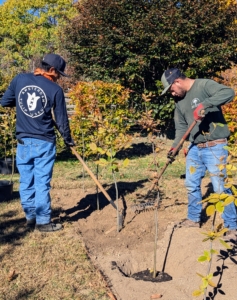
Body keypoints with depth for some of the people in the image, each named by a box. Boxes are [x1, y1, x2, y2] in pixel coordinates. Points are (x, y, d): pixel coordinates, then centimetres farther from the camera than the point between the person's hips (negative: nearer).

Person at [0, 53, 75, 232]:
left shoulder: (20, 79, 1)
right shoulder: (55, 90, -7)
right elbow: (61, 119, -2)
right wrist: (68, 139, 13)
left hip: (23, 141, 4)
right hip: (44, 143, -3)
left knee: (26, 182, 12)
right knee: (42, 183, 2)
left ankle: (30, 217, 23)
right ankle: (43, 222, 10)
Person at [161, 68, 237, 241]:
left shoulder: (204, 85, -11)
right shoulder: (179, 101, 11)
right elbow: (181, 127, 13)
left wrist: (204, 104, -36)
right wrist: (174, 147, -1)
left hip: (215, 146, -8)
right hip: (195, 147, 8)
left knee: (220, 187, -6)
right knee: (192, 185, 15)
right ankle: (193, 219, 33)